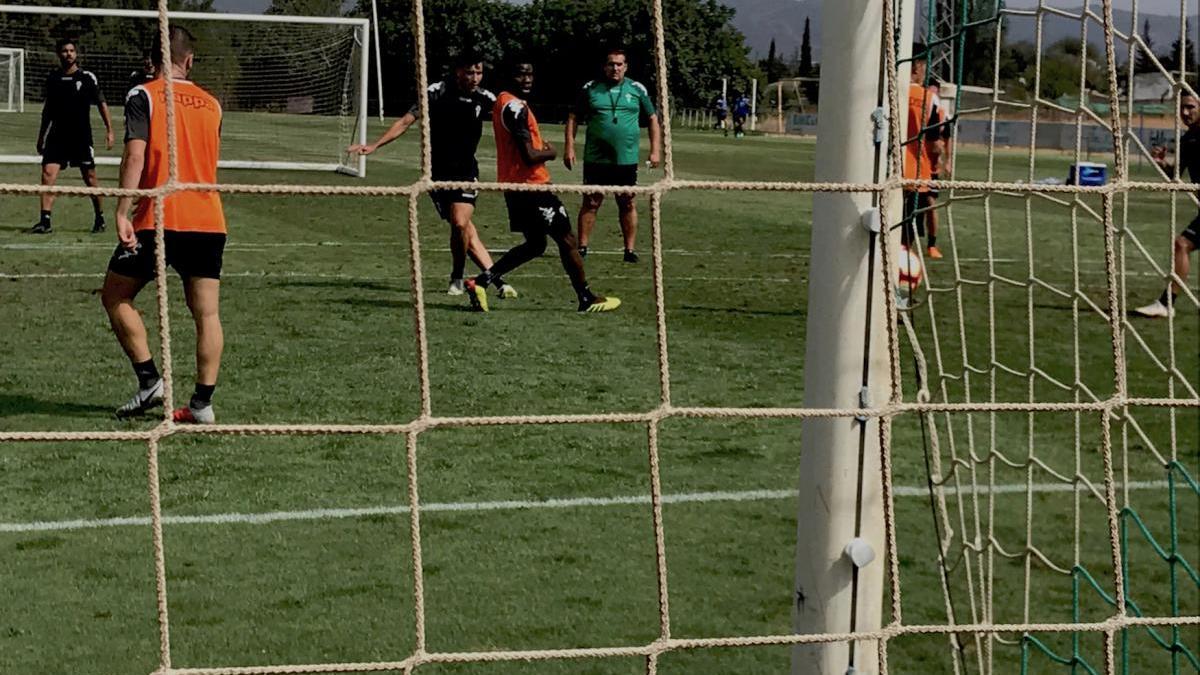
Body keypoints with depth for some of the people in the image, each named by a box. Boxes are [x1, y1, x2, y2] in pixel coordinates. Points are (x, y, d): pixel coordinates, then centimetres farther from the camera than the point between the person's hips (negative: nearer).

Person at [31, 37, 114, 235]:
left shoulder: (87, 77, -2)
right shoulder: (52, 78, 9)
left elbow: (101, 104, 0)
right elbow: (48, 109, 18)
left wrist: (109, 130, -9)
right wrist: (41, 136, 20)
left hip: (81, 137, -3)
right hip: (57, 136, 3)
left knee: (89, 177, 4)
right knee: (48, 174, -11)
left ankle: (100, 219, 21)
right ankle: (45, 221, -11)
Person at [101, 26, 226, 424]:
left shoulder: (143, 96, -2)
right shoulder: (211, 104, 13)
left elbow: (135, 156, -14)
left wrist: (122, 213, -16)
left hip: (158, 219, -4)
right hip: (209, 220, 4)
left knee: (115, 297, 11)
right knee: (207, 314, 6)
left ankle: (150, 382, 3)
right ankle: (202, 403, 3)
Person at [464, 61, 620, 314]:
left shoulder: (504, 101, 13)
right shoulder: (515, 107, -19)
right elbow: (529, 156, -24)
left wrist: (542, 149, 7)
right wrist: (551, 153, -3)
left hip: (515, 185, 10)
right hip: (530, 185, -10)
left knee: (535, 244, 17)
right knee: (567, 240, 2)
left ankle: (481, 281, 10)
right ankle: (587, 300, 11)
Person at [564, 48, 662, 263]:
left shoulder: (637, 90, 6)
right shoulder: (590, 89, 3)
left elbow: (653, 119, 11)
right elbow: (573, 118, 8)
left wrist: (655, 150, 3)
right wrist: (569, 147, -1)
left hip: (627, 159, 1)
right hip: (595, 159, -1)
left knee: (628, 204, 4)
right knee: (591, 203, 1)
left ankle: (630, 249, 11)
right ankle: (582, 247, 6)